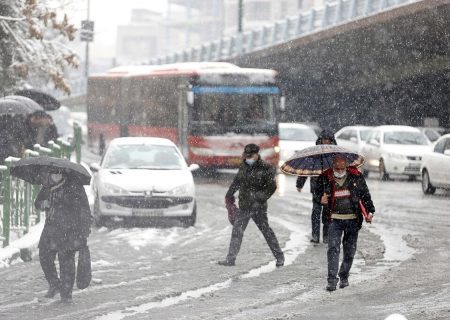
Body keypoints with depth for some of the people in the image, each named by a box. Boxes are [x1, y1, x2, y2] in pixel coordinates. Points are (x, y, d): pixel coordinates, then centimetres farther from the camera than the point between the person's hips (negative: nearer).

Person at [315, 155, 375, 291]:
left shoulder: (356, 177, -3)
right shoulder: (325, 178, -4)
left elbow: (365, 195, 6)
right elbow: (318, 191, 14)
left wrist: (370, 211, -1)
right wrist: (321, 198, -9)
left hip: (352, 219, 1)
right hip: (335, 219, -1)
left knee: (350, 251, 8)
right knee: (333, 248, -13)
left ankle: (344, 276, 26)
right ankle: (332, 280, -15)